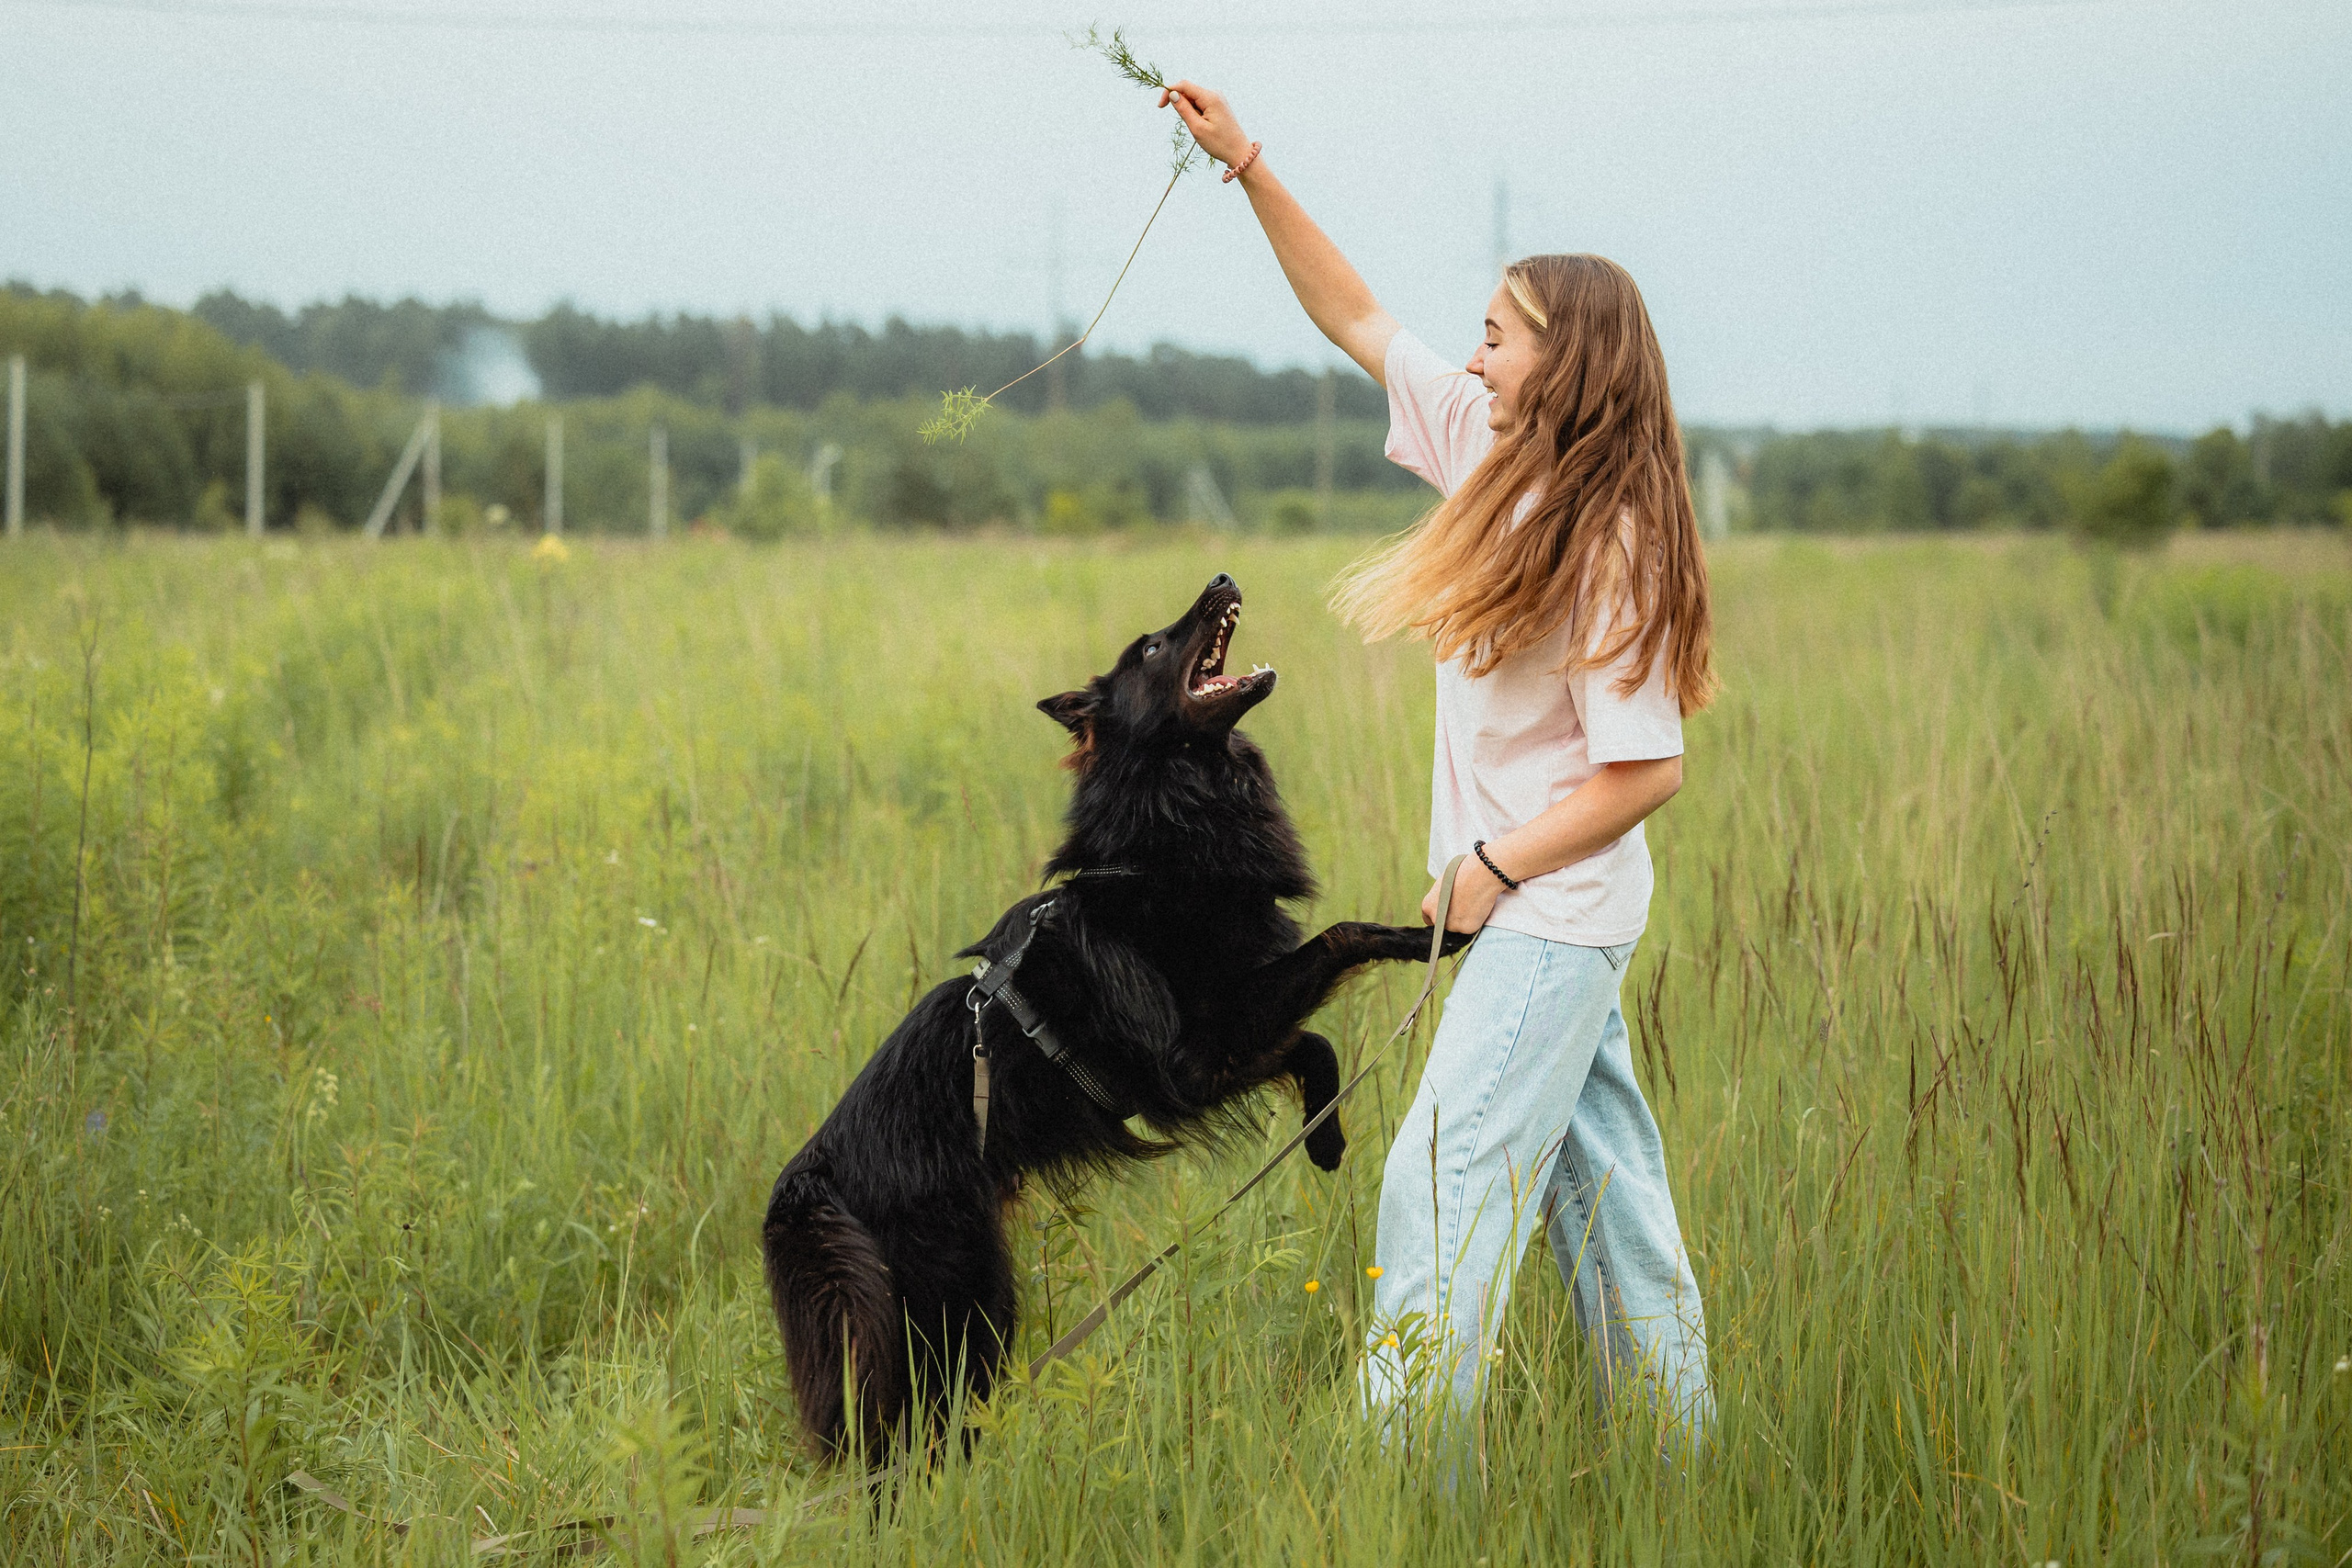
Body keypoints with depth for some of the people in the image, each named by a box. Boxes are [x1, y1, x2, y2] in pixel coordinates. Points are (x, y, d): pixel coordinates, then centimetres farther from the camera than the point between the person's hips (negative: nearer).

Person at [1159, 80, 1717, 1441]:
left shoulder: (1607, 546, -20)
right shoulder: (1494, 454, 2)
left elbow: (1649, 768, -19)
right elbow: (1358, 321, 10)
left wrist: (1494, 868, -16)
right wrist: (1247, 165, 5)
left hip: (1552, 918, -9)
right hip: (1555, 917, 9)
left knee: (1449, 1178, -11)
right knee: (1599, 1178, 14)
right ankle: (1676, 1450, 22)